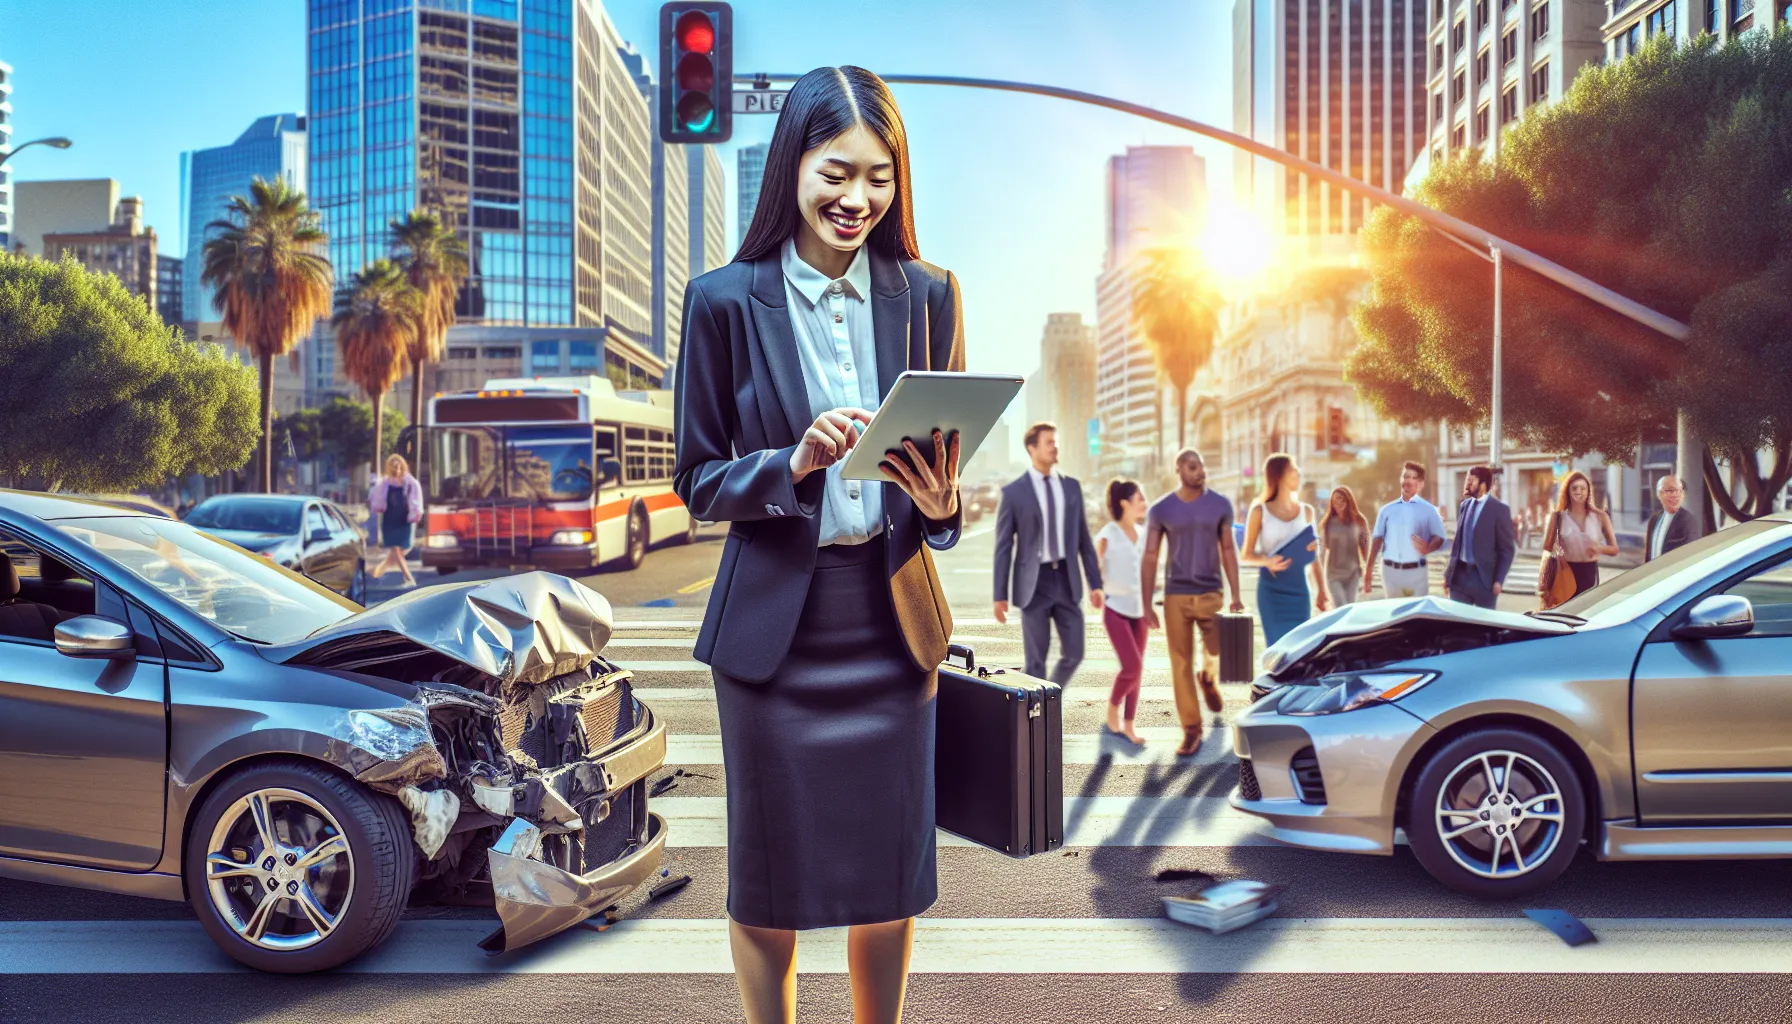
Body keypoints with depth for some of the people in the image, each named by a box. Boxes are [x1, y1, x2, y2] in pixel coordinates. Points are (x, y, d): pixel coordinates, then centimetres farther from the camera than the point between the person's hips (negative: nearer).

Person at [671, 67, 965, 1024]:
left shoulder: (927, 295, 2)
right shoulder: (725, 301, -5)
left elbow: (949, 464, 7)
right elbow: (698, 480, -2)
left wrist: (939, 503, -16)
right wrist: (794, 463, -20)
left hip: (893, 618, 2)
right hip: (774, 623, -2)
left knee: (892, 872, 13)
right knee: (770, 876, 11)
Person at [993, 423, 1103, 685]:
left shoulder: (1072, 487, 8)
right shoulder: (1013, 492, -4)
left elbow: (1083, 538, 10)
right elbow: (1003, 547, -4)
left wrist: (1095, 583, 5)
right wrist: (1000, 595, -7)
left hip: (1067, 580, 4)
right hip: (1034, 583, -4)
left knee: (1074, 653, 4)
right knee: (1036, 660, 0)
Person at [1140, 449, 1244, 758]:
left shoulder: (1220, 505, 2)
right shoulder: (1161, 510, -1)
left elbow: (1228, 550, 7)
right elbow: (1150, 558, 1)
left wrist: (1236, 596, 2)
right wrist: (1147, 606, -2)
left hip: (1211, 593, 1)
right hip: (1175, 596, -1)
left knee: (1218, 652, -2)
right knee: (1181, 664, 0)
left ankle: (1208, 678, 35)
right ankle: (1191, 729, 9)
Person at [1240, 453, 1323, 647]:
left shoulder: (1306, 511, 12)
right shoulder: (1260, 511, 2)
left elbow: (1313, 557, 17)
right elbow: (1247, 554, 1)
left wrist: (1321, 590, 12)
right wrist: (1266, 561, -19)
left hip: (1299, 589, 3)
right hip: (1272, 590, -3)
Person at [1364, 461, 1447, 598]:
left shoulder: (1428, 510, 6)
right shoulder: (1387, 510, 14)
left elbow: (1439, 538, -1)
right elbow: (1377, 538, 9)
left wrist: (1427, 549, -24)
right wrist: (1369, 568, 1)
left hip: (1416, 571, -3)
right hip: (1390, 570, 3)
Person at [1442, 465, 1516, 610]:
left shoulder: (1499, 509, -7)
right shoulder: (1463, 506, 11)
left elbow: (1507, 549, -7)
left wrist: (1498, 580, -12)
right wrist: (1448, 573, 13)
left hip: (1484, 577, -5)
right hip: (1459, 574, 5)